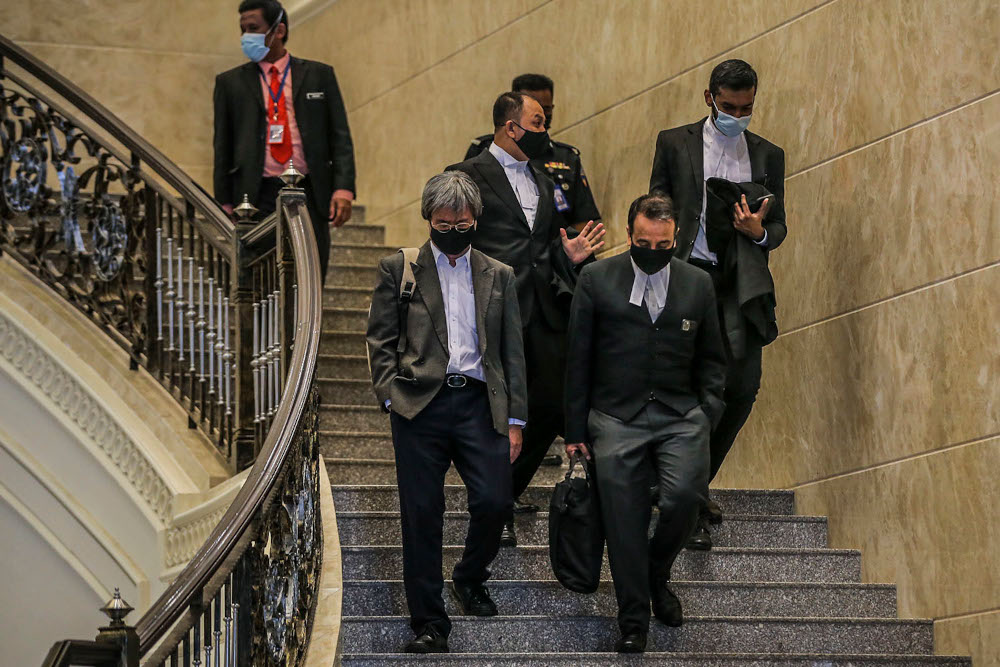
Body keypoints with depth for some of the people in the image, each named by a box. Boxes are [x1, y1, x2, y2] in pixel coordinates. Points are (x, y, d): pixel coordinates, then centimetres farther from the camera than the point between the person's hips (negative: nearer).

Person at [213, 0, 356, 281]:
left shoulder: (319, 75, 11)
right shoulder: (231, 83, 12)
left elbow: (340, 136, 8)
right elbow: (223, 146, 11)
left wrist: (343, 189, -6)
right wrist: (225, 203, 2)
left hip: (310, 196, 0)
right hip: (257, 198, 0)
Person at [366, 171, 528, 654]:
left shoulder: (499, 276, 15)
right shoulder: (398, 269, 9)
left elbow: (513, 353, 14)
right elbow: (380, 341, 8)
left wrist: (514, 420, 7)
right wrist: (391, 395, -5)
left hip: (480, 403, 2)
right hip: (420, 404, -2)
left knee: (494, 502, -8)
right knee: (422, 514, -2)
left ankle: (470, 578, 23)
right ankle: (428, 622, 7)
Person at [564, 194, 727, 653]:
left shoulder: (698, 283, 10)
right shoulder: (597, 280, 4)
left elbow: (711, 357, 17)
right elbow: (578, 358, 6)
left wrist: (708, 413, 2)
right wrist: (576, 430, 4)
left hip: (680, 415, 1)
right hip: (616, 417, -1)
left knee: (685, 495, -20)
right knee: (624, 522, -3)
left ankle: (658, 575, 9)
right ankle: (633, 622, 11)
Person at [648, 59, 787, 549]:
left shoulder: (768, 155, 16)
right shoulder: (675, 143, 9)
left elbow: (778, 227, 16)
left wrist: (760, 232, -8)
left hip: (741, 285, 3)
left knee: (742, 389, -6)